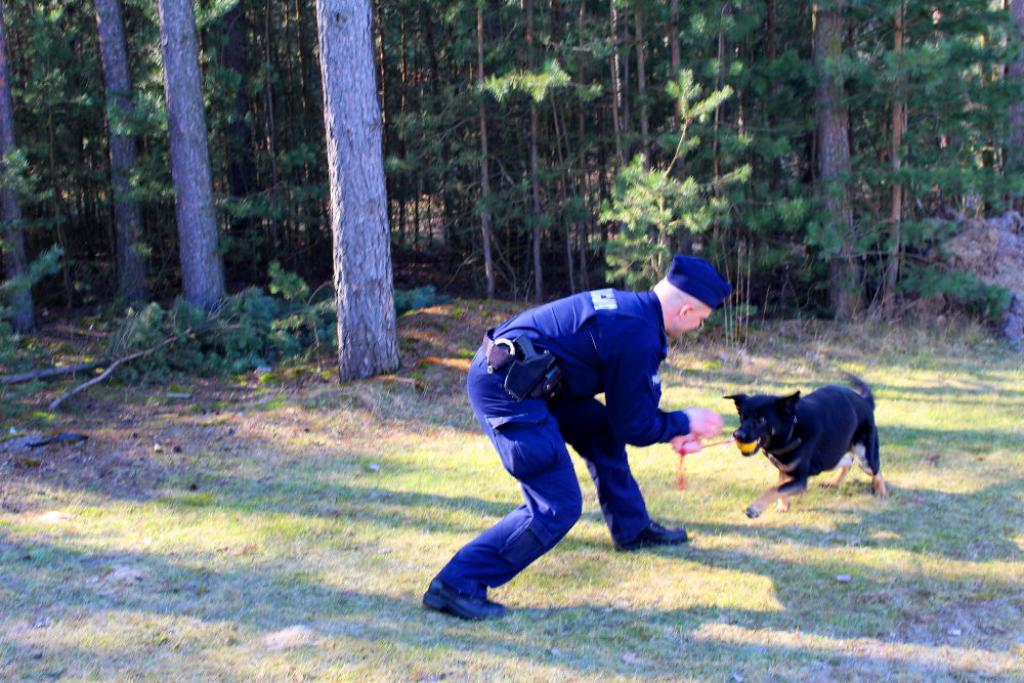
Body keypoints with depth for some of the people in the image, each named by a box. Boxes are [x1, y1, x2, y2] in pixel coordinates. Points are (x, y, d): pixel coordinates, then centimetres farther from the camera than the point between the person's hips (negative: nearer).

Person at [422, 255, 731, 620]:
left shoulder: (628, 306, 13)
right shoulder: (638, 336, -16)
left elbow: (628, 402, 28)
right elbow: (633, 425, -6)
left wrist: (671, 432, 26)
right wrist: (685, 422, 10)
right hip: (506, 389, -10)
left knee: (601, 429, 22)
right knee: (557, 507, -7)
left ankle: (632, 529, 39)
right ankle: (456, 584, -6)